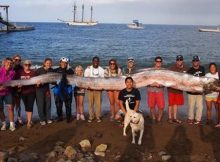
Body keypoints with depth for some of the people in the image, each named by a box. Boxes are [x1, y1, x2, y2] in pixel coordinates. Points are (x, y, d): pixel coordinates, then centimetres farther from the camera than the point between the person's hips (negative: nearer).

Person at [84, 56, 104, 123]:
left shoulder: (101, 70, 5)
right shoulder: (88, 69, 3)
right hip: (90, 88, 0)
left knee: (98, 103, -1)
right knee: (90, 103, 1)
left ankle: (98, 117, 8)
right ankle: (91, 116, 10)